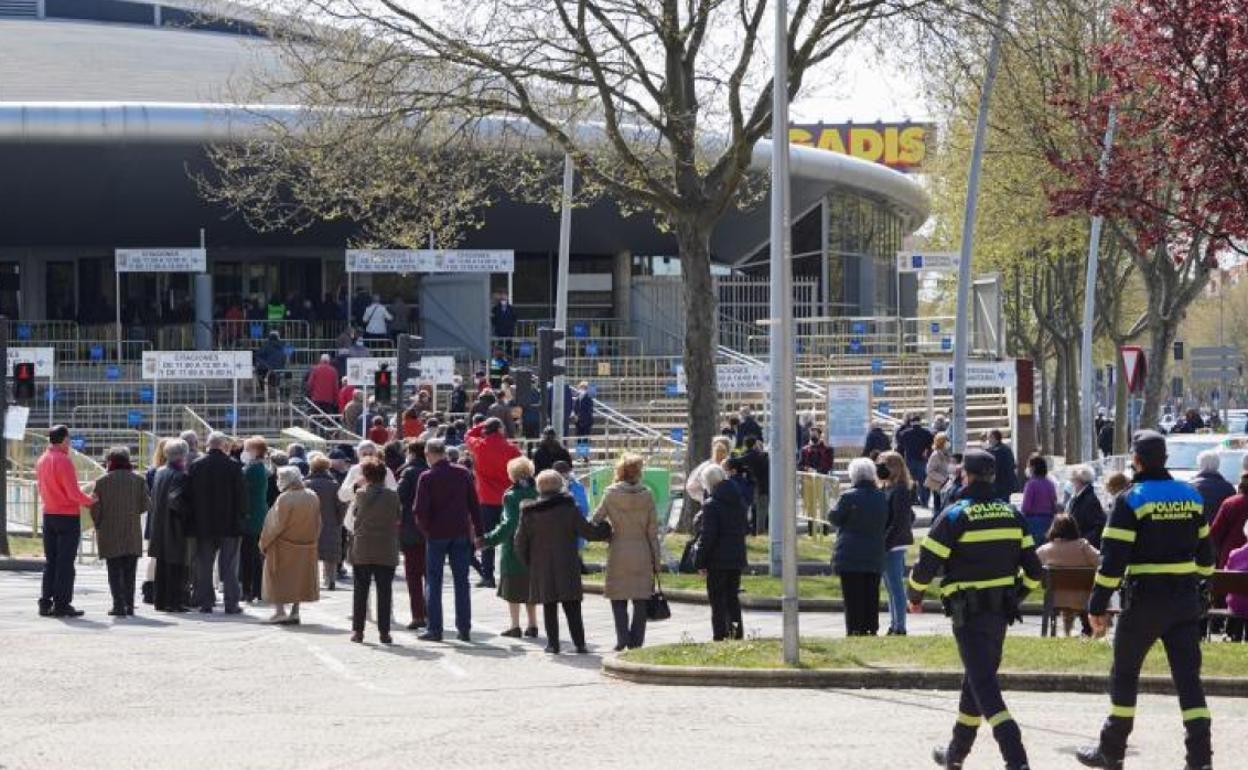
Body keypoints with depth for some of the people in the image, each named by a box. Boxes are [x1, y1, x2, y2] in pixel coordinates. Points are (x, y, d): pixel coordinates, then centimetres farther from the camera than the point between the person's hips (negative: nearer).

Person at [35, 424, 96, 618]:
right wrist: (90, 500, -2)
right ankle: (62, 604, -4)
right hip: (68, 515, -7)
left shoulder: (42, 460, 8)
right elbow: (74, 493, -18)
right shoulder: (63, 461, -16)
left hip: (48, 514, 7)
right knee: (65, 562, -3)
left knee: (50, 561, 12)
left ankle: (46, 603, 10)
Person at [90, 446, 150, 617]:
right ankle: (129, 604, 9)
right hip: (132, 534, 2)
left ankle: (119, 605, -6)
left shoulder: (101, 481, -5)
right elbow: (146, 504, -1)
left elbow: (96, 507, -5)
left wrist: (98, 526, 11)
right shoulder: (138, 480, 0)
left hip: (109, 534, -2)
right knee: (129, 571, 10)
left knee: (115, 571, 1)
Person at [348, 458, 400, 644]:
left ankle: (357, 630, 7)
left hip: (362, 551, 0)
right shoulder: (393, 496, -3)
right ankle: (384, 632, 2)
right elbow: (397, 521, 5)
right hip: (386, 551, 0)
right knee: (384, 592, 4)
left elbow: (356, 517, 2)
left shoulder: (361, 495, -5)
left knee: (360, 592, 8)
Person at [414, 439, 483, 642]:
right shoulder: (463, 473, 1)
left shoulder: (427, 478, -9)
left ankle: (434, 629, 2)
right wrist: (478, 530, 7)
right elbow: (474, 504, 2)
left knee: (433, 582, 6)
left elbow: (421, 509, -12)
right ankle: (464, 629, 7)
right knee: (461, 582, 8)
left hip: (436, 534, -3)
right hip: (461, 533, 3)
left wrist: (425, 528, 4)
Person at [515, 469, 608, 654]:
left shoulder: (528, 512, 0)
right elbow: (588, 532, -2)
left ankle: (553, 643, 3)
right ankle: (579, 643, 0)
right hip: (567, 567, -1)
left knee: (549, 607, 7)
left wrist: (527, 563, 14)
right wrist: (608, 531, 13)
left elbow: (520, 542, 3)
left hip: (541, 567, 1)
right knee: (572, 607, 3)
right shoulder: (568, 508, -4)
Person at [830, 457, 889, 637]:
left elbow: (834, 517, -4)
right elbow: (886, 524, 13)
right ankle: (871, 627, 12)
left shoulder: (849, 496, -14)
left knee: (852, 595, -2)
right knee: (871, 594, 11)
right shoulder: (881, 497, 4)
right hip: (875, 555, 5)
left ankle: (855, 629, -5)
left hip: (850, 556, -5)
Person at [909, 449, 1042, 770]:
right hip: (1001, 612, 6)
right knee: (977, 679, 20)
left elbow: (926, 565, -11)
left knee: (984, 686, -8)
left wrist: (915, 598, 8)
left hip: (968, 613, -6)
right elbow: (1033, 570, 6)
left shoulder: (954, 516, -11)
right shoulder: (1013, 515, 5)